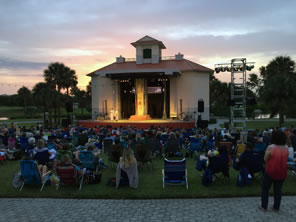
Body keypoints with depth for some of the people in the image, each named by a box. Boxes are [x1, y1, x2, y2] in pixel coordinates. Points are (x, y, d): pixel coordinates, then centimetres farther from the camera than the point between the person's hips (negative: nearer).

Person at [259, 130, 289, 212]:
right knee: (278, 190, 16)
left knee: (265, 189, 12)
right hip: (282, 173, 4)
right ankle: (276, 207, 24)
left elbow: (265, 159, -9)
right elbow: (285, 159, 8)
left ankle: (264, 206, 17)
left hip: (270, 171, -4)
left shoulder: (270, 147, -18)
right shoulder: (286, 148, -5)